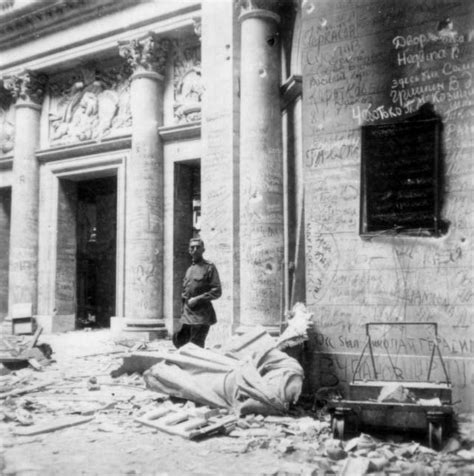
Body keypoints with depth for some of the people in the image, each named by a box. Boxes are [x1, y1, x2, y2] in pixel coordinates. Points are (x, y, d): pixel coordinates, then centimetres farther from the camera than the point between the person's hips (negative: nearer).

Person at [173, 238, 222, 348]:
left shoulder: (209, 267, -4)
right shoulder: (189, 270, 16)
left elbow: (217, 291, -11)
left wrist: (197, 299, -17)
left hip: (201, 315, -7)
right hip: (187, 315, 7)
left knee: (196, 347, -5)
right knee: (179, 341, 7)